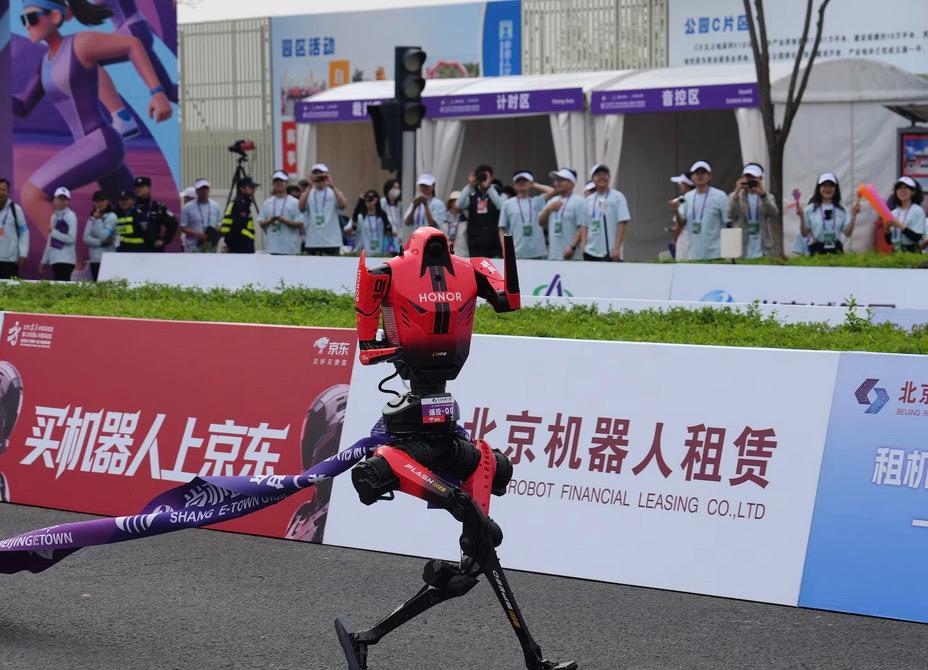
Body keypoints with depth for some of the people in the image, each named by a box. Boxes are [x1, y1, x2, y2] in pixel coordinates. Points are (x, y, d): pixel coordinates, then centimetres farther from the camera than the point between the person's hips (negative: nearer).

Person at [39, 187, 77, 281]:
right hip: (55, 259, 8)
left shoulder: (70, 216, -7)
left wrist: (53, 232, -17)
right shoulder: (55, 216, 17)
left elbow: (71, 239, -17)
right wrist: (44, 260, 20)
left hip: (65, 260, -8)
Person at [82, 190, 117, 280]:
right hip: (94, 259, 5)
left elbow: (103, 236, -11)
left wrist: (98, 219, -13)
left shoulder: (111, 216, -2)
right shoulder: (91, 219, 12)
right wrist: (102, 242, -10)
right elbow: (86, 238, 1)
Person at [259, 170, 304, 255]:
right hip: (272, 247, 4)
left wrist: (284, 220, -18)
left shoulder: (295, 202, -2)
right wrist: (270, 221, -9)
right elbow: (261, 223, 12)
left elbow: (300, 224, -6)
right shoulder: (267, 203, 11)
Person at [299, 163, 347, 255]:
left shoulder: (334, 193, 2)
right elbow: (301, 207, -15)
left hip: (331, 241, -2)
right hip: (312, 242, 2)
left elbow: (342, 205, -19)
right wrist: (309, 187, -22)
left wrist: (333, 186, -25)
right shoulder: (308, 193, 5)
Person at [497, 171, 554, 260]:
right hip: (516, 254, -1)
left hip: (537, 253, 1)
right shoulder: (507, 204, 7)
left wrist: (535, 185, 10)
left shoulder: (537, 201, 10)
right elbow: (502, 230, 7)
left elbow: (551, 191, -5)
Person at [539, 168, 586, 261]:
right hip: (553, 255, 7)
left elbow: (582, 228, -12)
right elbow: (541, 222, 18)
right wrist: (548, 209, 1)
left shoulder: (579, 202, -5)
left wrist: (572, 247, -21)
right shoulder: (552, 201, 18)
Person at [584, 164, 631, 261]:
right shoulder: (589, 200, 13)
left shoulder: (617, 197, -3)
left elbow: (623, 223, -8)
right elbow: (585, 226, 14)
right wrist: (584, 246, 3)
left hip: (610, 253, -5)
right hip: (590, 252, 5)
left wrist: (617, 248, -15)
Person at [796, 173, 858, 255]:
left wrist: (853, 216, -4)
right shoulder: (811, 209, 1)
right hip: (817, 249, -2)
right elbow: (805, 234, -1)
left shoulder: (840, 210, 7)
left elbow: (847, 233, 3)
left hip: (836, 249, 2)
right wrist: (801, 217, -13)